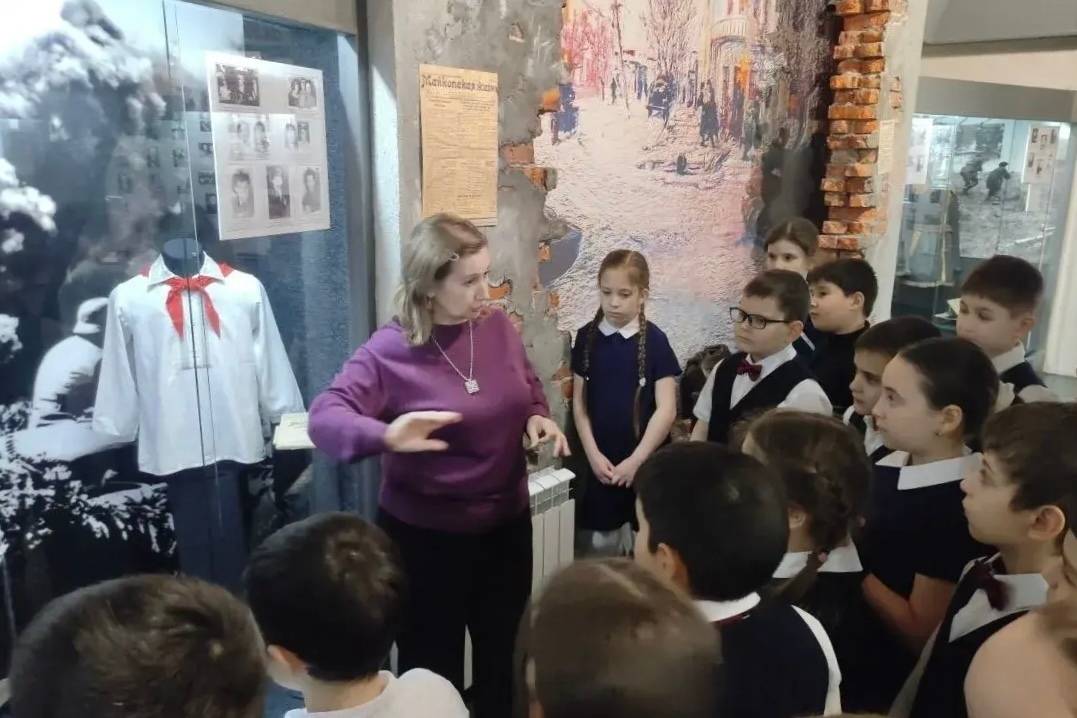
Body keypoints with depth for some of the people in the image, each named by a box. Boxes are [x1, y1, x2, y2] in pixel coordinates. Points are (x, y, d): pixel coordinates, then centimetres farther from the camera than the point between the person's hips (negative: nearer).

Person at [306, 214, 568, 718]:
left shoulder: (498, 327, -4)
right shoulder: (391, 351, -18)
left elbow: (529, 389, 12)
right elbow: (324, 417, -24)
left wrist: (538, 417, -11)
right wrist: (387, 435, -43)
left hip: (507, 524, 5)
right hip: (426, 536, -4)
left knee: (500, 660, 24)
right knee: (433, 673, 15)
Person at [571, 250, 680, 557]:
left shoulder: (654, 341, -8)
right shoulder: (587, 337, 0)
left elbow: (666, 409, -10)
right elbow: (579, 402, 3)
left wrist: (636, 460, -12)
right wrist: (593, 454, -5)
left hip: (646, 461, -2)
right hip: (601, 460, 2)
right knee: (597, 544, 9)